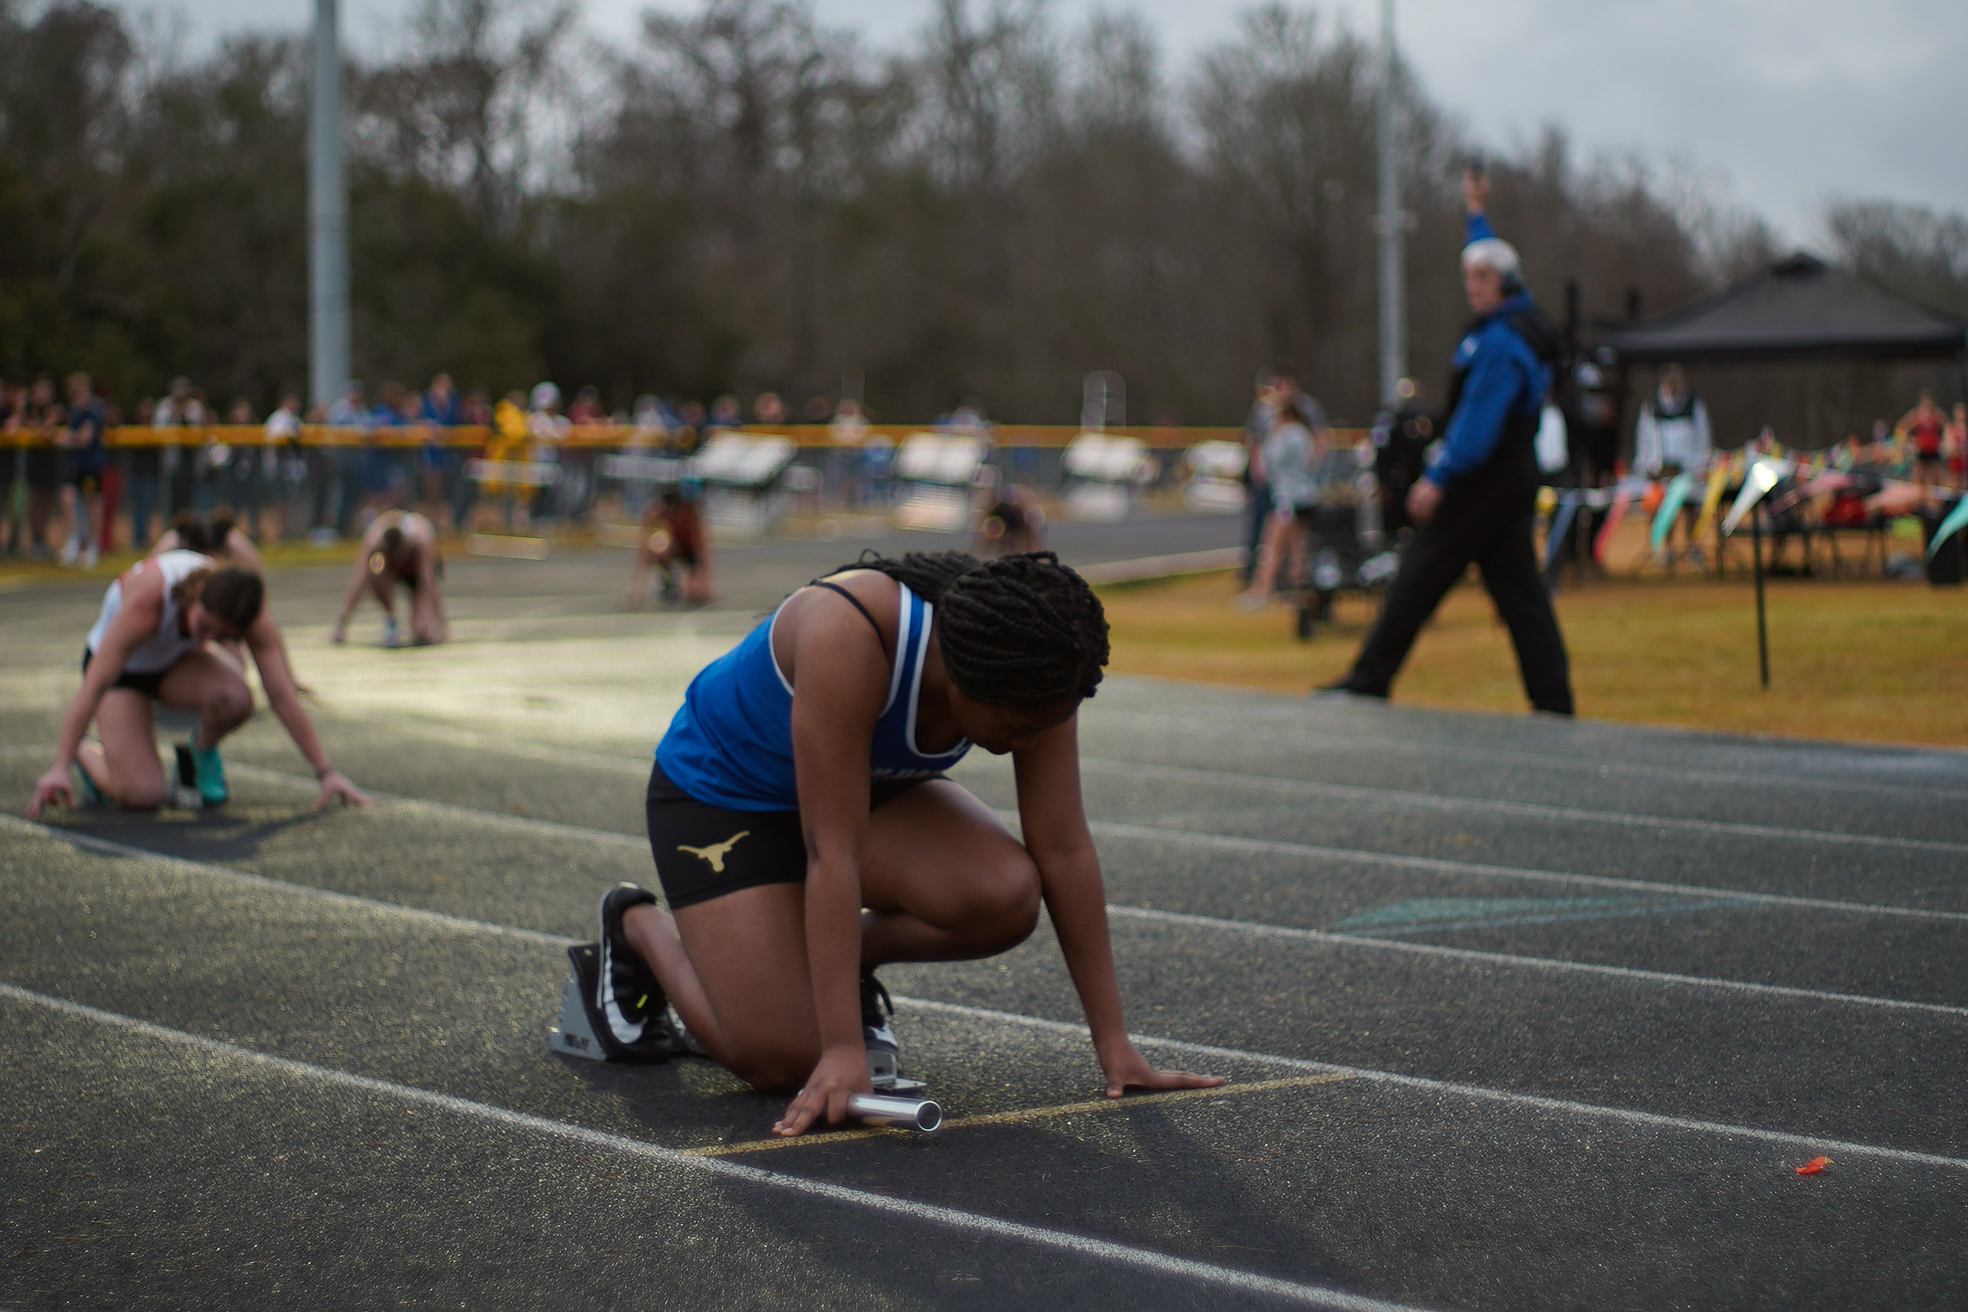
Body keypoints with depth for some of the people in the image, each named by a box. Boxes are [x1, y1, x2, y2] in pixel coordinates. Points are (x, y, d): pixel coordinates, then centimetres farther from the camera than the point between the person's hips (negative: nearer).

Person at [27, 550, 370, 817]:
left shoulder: (249, 611, -27)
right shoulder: (146, 598, -39)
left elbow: (283, 695, -23)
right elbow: (94, 687, -38)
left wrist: (326, 772, -26)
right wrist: (59, 768, -42)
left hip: (176, 661, 4)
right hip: (121, 667, -4)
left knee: (236, 700, -32)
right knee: (144, 795, -22)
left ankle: (202, 750, 3)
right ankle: (87, 755, 12)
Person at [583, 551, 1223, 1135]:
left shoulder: (1028, 670, -23)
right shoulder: (848, 636, -39)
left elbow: (1064, 849, -18)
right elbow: (832, 854, -39)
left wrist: (1113, 1042, -19)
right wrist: (843, 1050, -40)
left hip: (867, 788, 5)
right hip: (724, 792, -5)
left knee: (1008, 897, -24)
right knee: (780, 1060, -17)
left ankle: (845, 959, 6)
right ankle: (638, 927, 11)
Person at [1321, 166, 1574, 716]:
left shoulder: (1502, 343, -17)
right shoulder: (1520, 320, 12)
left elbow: (1478, 421, -24)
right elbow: (1492, 258, 32)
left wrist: (1438, 478, -25)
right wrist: (1478, 214, 42)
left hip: (1484, 480, -10)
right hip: (1515, 480, 10)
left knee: (1420, 577, -3)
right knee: (1519, 589, 6)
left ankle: (1370, 679, 2)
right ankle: (1553, 699, 1)